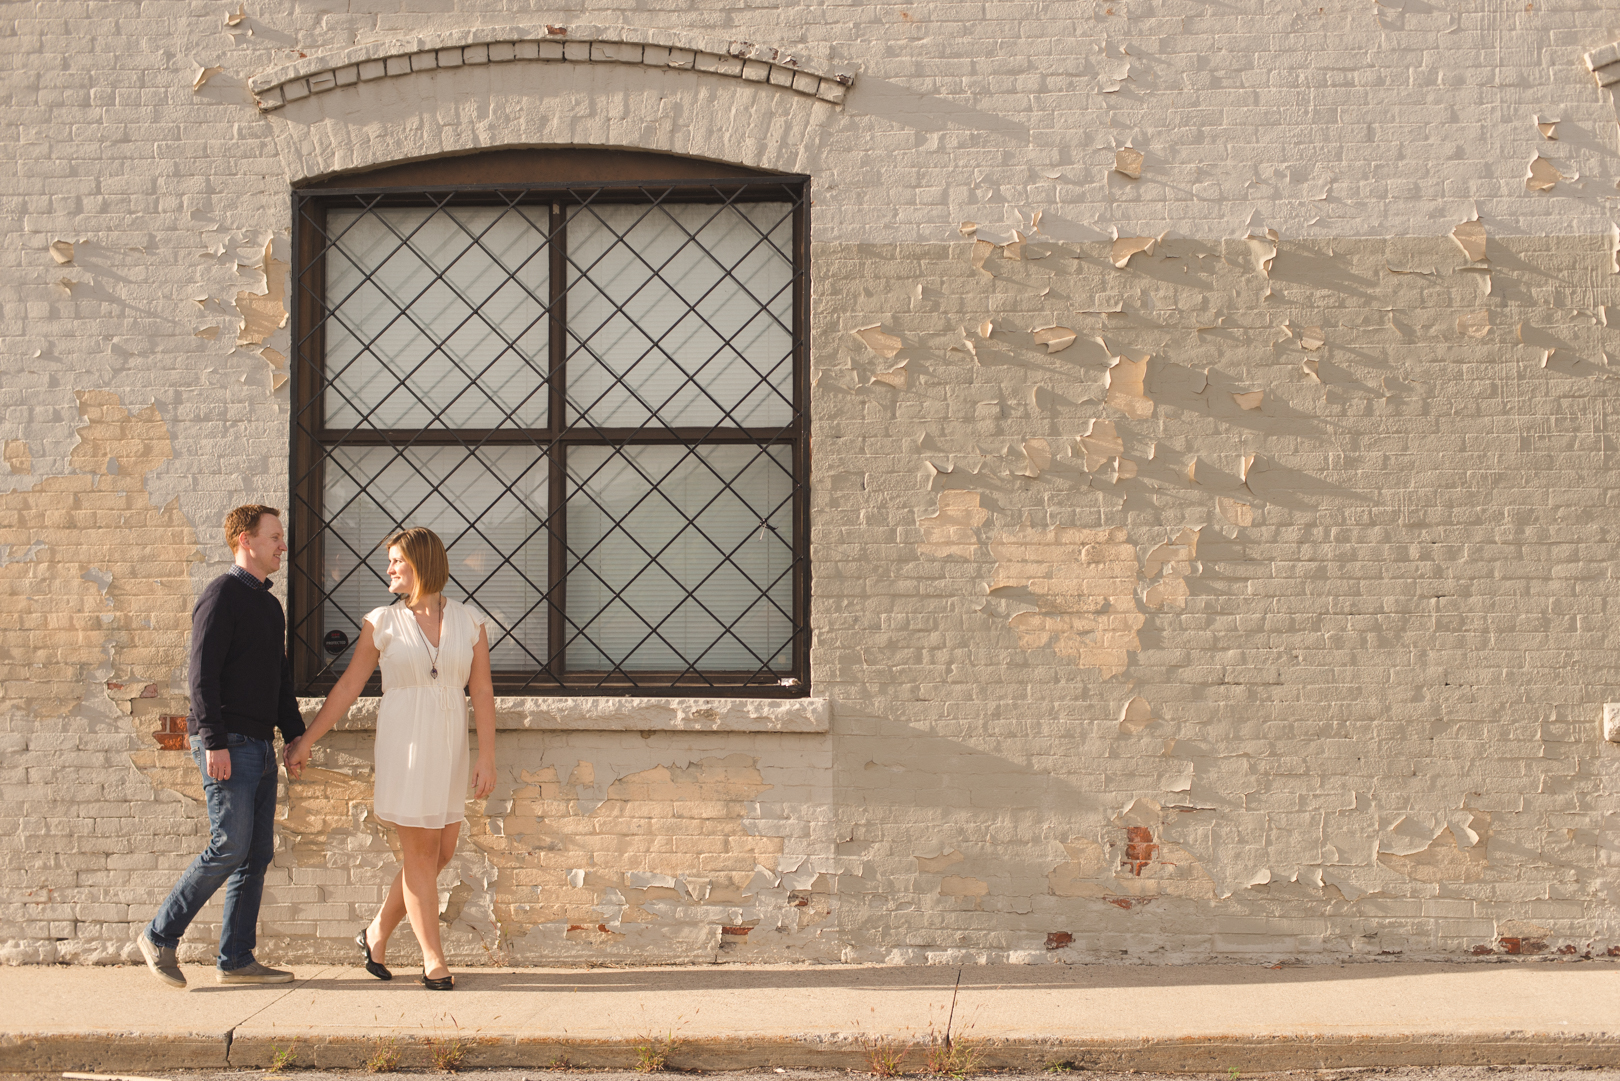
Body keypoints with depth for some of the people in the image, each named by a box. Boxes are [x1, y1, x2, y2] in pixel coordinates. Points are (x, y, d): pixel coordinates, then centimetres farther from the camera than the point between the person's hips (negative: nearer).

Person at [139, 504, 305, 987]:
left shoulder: (270, 605, 20)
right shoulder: (222, 595, -7)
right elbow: (203, 673, -14)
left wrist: (296, 735, 17)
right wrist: (214, 742, -21)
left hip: (260, 746, 9)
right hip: (228, 745, -9)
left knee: (257, 854, 5)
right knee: (230, 847, -11)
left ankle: (237, 960, 9)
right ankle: (160, 935, 2)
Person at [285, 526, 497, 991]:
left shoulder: (469, 620, 3)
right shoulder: (382, 622, 0)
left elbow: (482, 692, 1)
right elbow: (348, 687, 4)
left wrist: (487, 759, -4)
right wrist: (306, 741, 2)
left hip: (449, 748, 3)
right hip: (404, 744, -3)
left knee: (441, 852, 7)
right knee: (421, 853, -3)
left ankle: (377, 935, 26)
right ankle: (433, 961, 5)